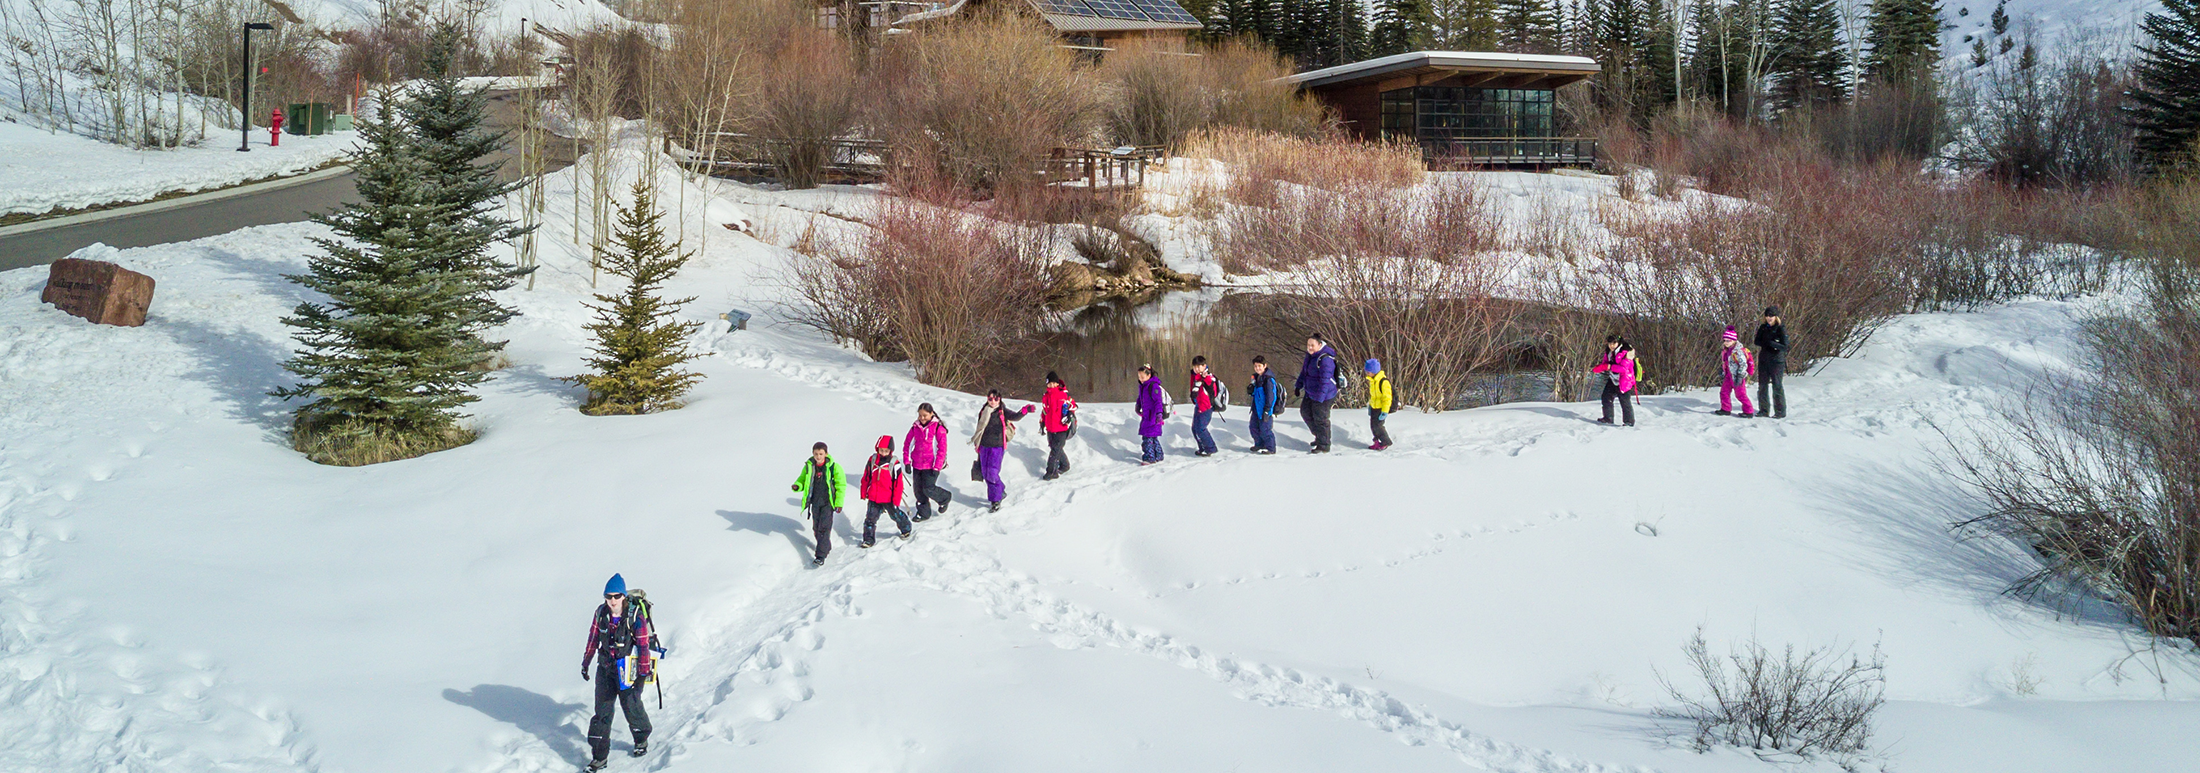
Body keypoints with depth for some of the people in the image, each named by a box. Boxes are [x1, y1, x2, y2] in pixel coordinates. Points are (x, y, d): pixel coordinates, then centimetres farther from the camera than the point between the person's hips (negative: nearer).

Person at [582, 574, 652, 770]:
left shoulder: (635, 618, -16)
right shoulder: (601, 613, -3)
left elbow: (643, 646, -11)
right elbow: (593, 638, 10)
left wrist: (643, 673, -11)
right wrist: (586, 662, 15)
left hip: (628, 670, -3)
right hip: (605, 669, 3)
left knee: (631, 707, 8)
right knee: (602, 711, 2)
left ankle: (641, 740, 37)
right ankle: (599, 756, 10)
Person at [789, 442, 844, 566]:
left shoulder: (833, 467, -10)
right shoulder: (808, 467, 0)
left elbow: (841, 485, -3)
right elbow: (802, 479, 14)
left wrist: (839, 503, -6)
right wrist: (798, 486, -10)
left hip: (828, 503, -5)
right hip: (815, 503, 5)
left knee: (824, 528, -11)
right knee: (816, 528, 14)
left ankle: (821, 556, -11)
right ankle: (826, 547, 37)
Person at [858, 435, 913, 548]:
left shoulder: (894, 463, -14)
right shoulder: (872, 460, -3)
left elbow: (898, 483, -9)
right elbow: (866, 478, 8)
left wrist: (896, 500, -9)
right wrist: (863, 493, 12)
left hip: (888, 498, -3)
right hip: (873, 497, 3)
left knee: (896, 515, 15)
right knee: (870, 518, 4)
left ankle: (906, 529, 40)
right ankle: (869, 539, 15)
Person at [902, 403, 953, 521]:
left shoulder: (938, 428, -11)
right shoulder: (915, 427, 4)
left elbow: (942, 448, -10)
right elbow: (907, 444, 12)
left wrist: (936, 467, -14)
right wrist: (907, 461, 5)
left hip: (931, 466, -5)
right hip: (917, 465, 5)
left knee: (928, 489, -9)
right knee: (918, 490, 9)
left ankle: (945, 498, 20)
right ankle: (923, 513, 24)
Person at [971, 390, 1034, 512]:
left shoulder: (1003, 412, -4)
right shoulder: (983, 412, 9)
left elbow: (1015, 417, -23)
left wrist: (1025, 410, -42)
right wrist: (977, 444, 22)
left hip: (998, 447, -5)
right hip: (984, 446, 5)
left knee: (992, 473, -13)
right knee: (985, 473, 9)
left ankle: (996, 501, -3)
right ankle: (1001, 491, 30)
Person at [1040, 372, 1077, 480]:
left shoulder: (1064, 394, -8)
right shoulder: (1046, 396, 10)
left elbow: (1072, 404, 0)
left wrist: (1070, 414, -13)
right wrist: (1042, 423, 22)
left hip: (1061, 428, -7)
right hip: (1050, 428, 7)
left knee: (1055, 449, -8)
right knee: (1054, 447, 16)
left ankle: (1052, 471, -3)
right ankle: (1065, 465, 36)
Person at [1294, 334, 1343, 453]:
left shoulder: (1325, 359, -26)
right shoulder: (1310, 355, 5)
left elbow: (1325, 380, -29)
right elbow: (1304, 371, 20)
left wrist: (1320, 397, -30)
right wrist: (1298, 385, 22)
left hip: (1323, 395, -10)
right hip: (1310, 392, 10)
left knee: (1320, 419, -1)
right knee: (1305, 412, 21)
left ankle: (1323, 446, 13)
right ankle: (1319, 436, 37)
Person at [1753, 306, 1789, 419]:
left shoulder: (1781, 329, -8)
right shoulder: (1763, 328, 9)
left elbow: (1785, 346, -14)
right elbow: (1757, 341, 4)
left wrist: (1770, 343, -20)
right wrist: (1771, 343, -10)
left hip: (1777, 361, -6)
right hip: (1764, 360, 6)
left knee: (1777, 386, -4)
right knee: (1762, 385, 7)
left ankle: (1780, 412, 3)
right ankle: (1764, 410, 16)